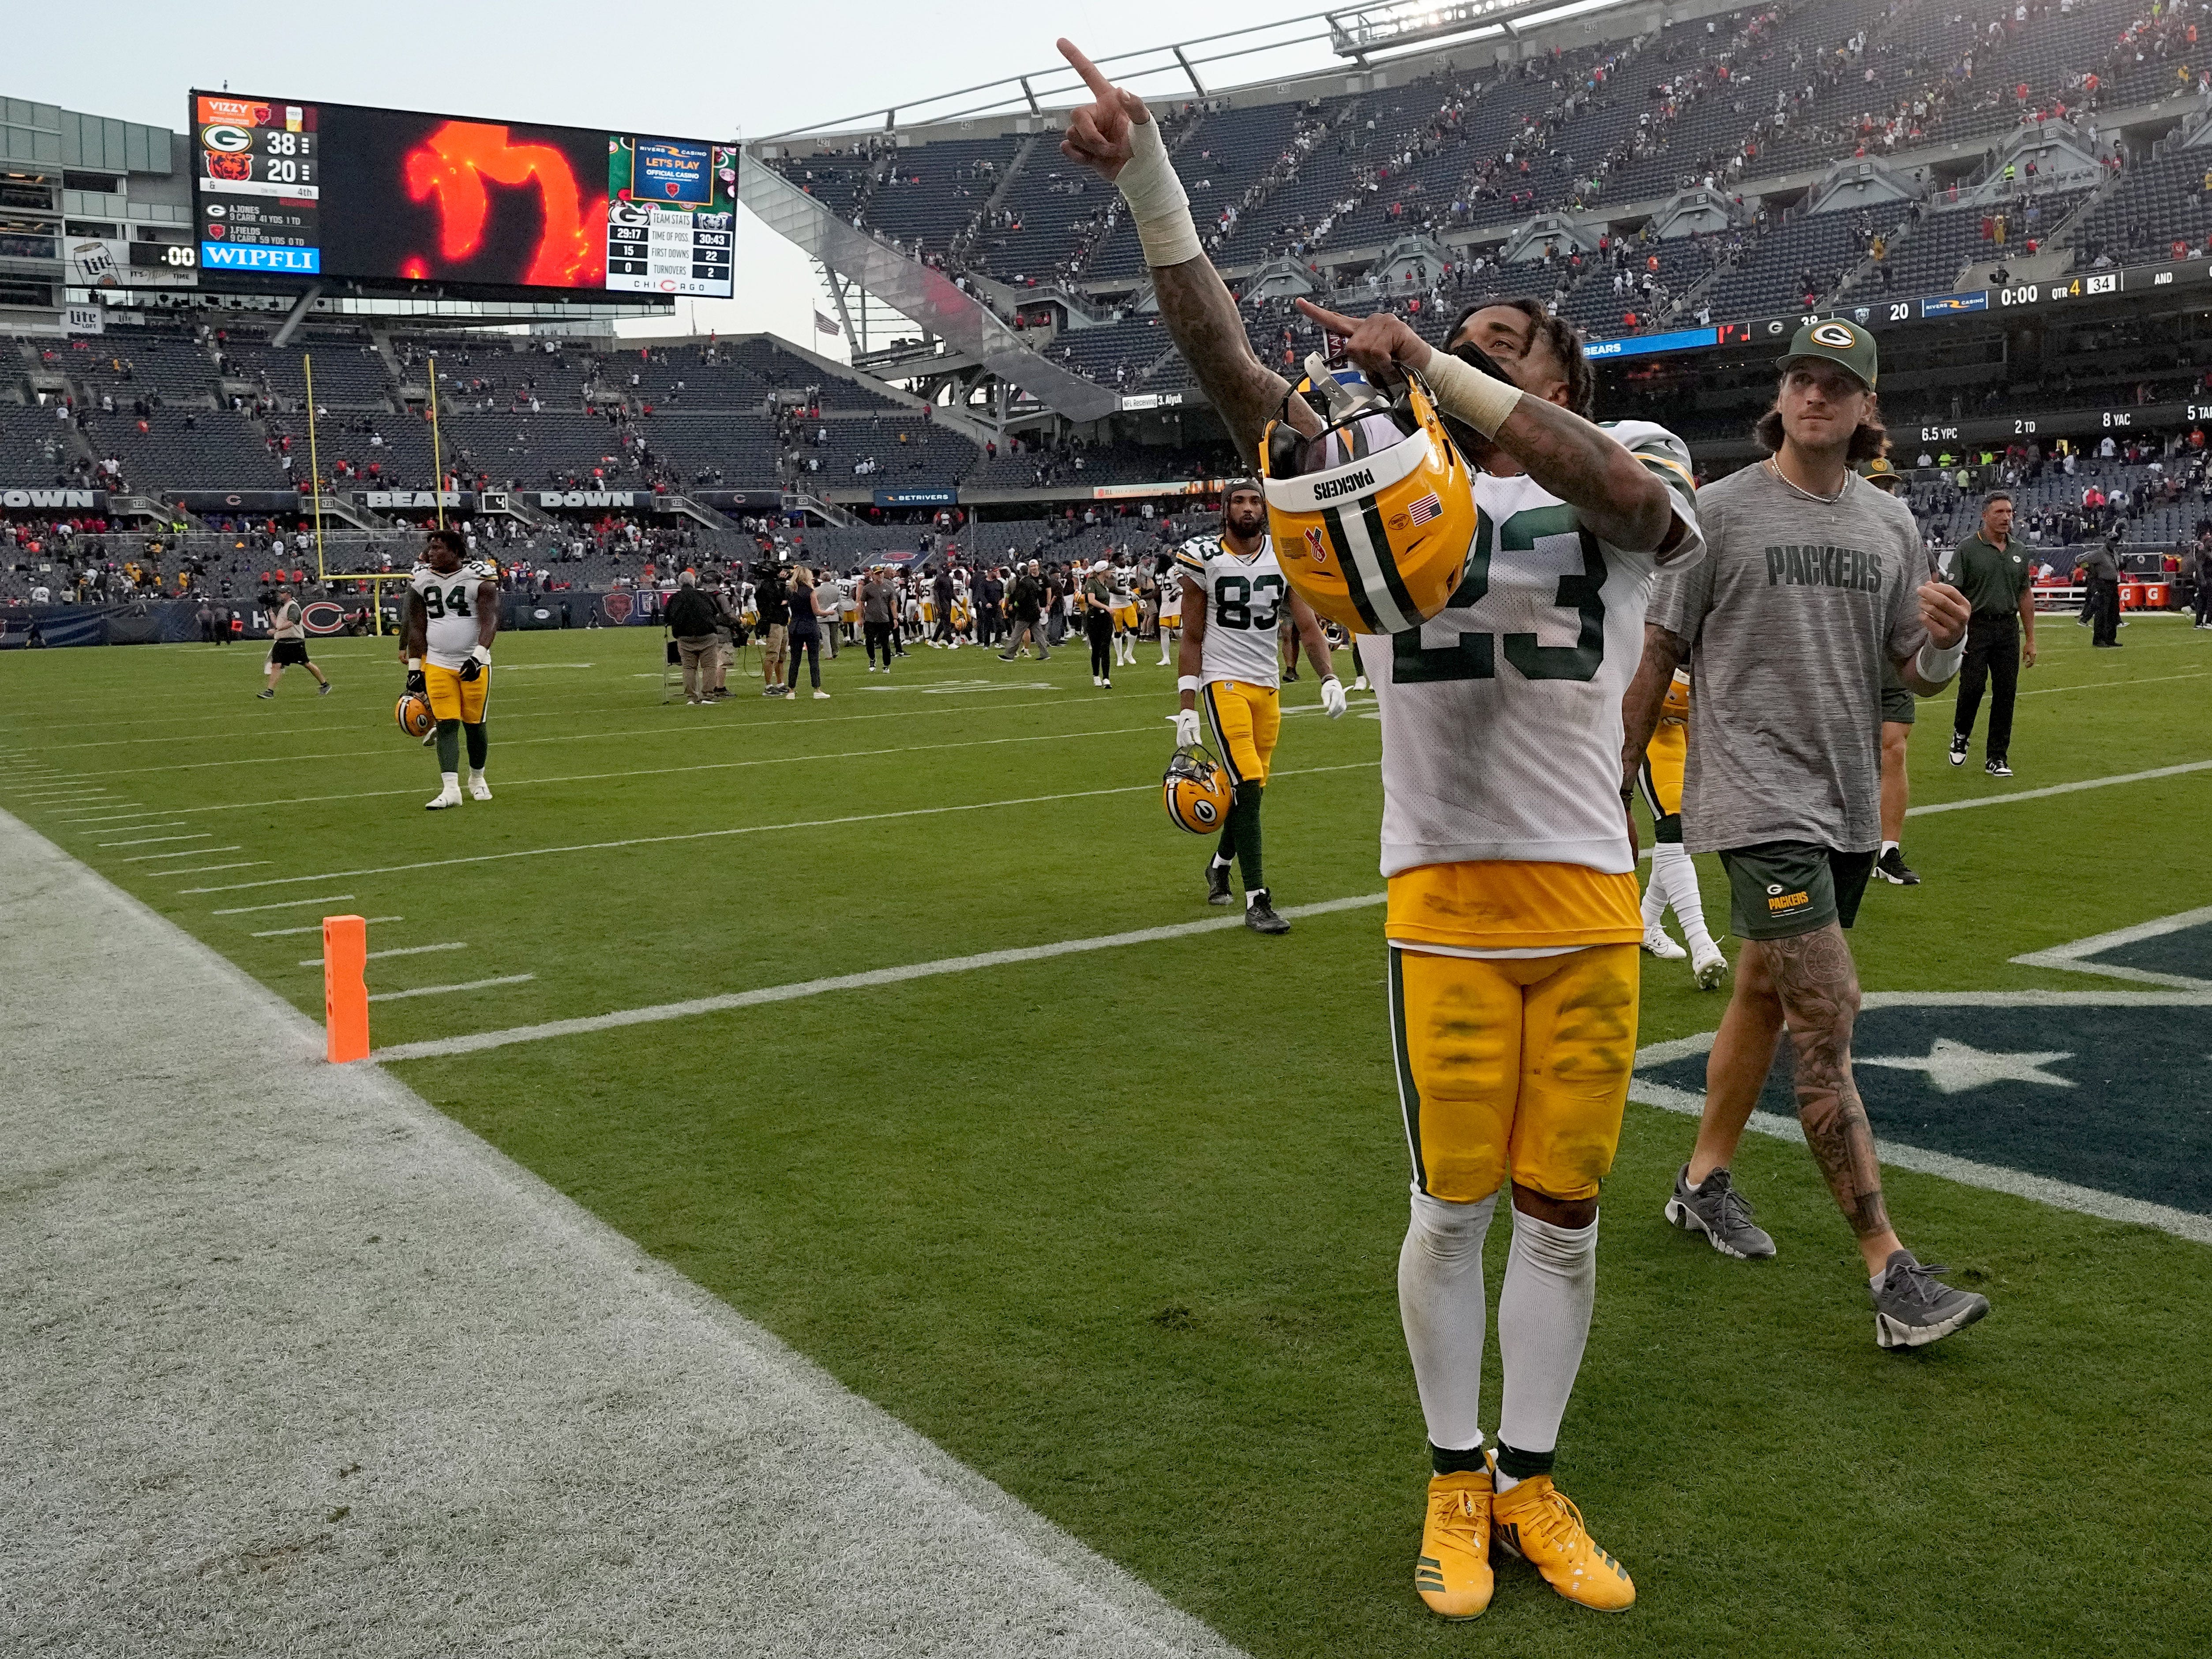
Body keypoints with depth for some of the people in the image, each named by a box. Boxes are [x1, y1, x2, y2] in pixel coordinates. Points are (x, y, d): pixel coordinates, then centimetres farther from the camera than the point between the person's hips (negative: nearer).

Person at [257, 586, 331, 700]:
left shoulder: (293, 606, -11)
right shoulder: (283, 607, 20)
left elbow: (291, 623, -28)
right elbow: (277, 624, 26)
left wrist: (276, 629, -36)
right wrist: (271, 612, 24)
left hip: (295, 642, -8)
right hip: (281, 642, 8)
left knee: (306, 664, 1)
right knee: (276, 665, -5)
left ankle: (325, 685, 15)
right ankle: (270, 691, -11)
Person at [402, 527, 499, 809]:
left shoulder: (479, 577, -9)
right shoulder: (422, 579, 3)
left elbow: (490, 622, -16)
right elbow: (417, 627, 9)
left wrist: (478, 657, -30)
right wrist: (414, 669, 6)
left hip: (474, 664, -2)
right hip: (437, 664, 2)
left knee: (474, 724, 6)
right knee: (447, 725, -6)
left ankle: (477, 778, 28)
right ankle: (450, 788, -9)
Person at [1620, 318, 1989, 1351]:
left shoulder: (1891, 527, 11)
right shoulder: (1720, 512, -4)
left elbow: (1921, 677, 13)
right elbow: (1656, 653, -2)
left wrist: (1946, 641, -10)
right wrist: (1615, 781, -3)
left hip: (1849, 804, 6)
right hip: (1758, 800, -6)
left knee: (1767, 992, 16)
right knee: (1827, 1014, -11)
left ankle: (1705, 1180, 33)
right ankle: (1889, 1272, -9)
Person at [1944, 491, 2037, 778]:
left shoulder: (2019, 552, 12)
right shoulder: (1967, 549, -3)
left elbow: (2026, 596, 15)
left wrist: (2030, 639, 12)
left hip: (2009, 629, 4)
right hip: (1976, 627, -4)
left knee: (2006, 693, 2)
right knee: (1972, 687, -7)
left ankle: (1997, 758, 8)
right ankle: (1960, 734, 23)